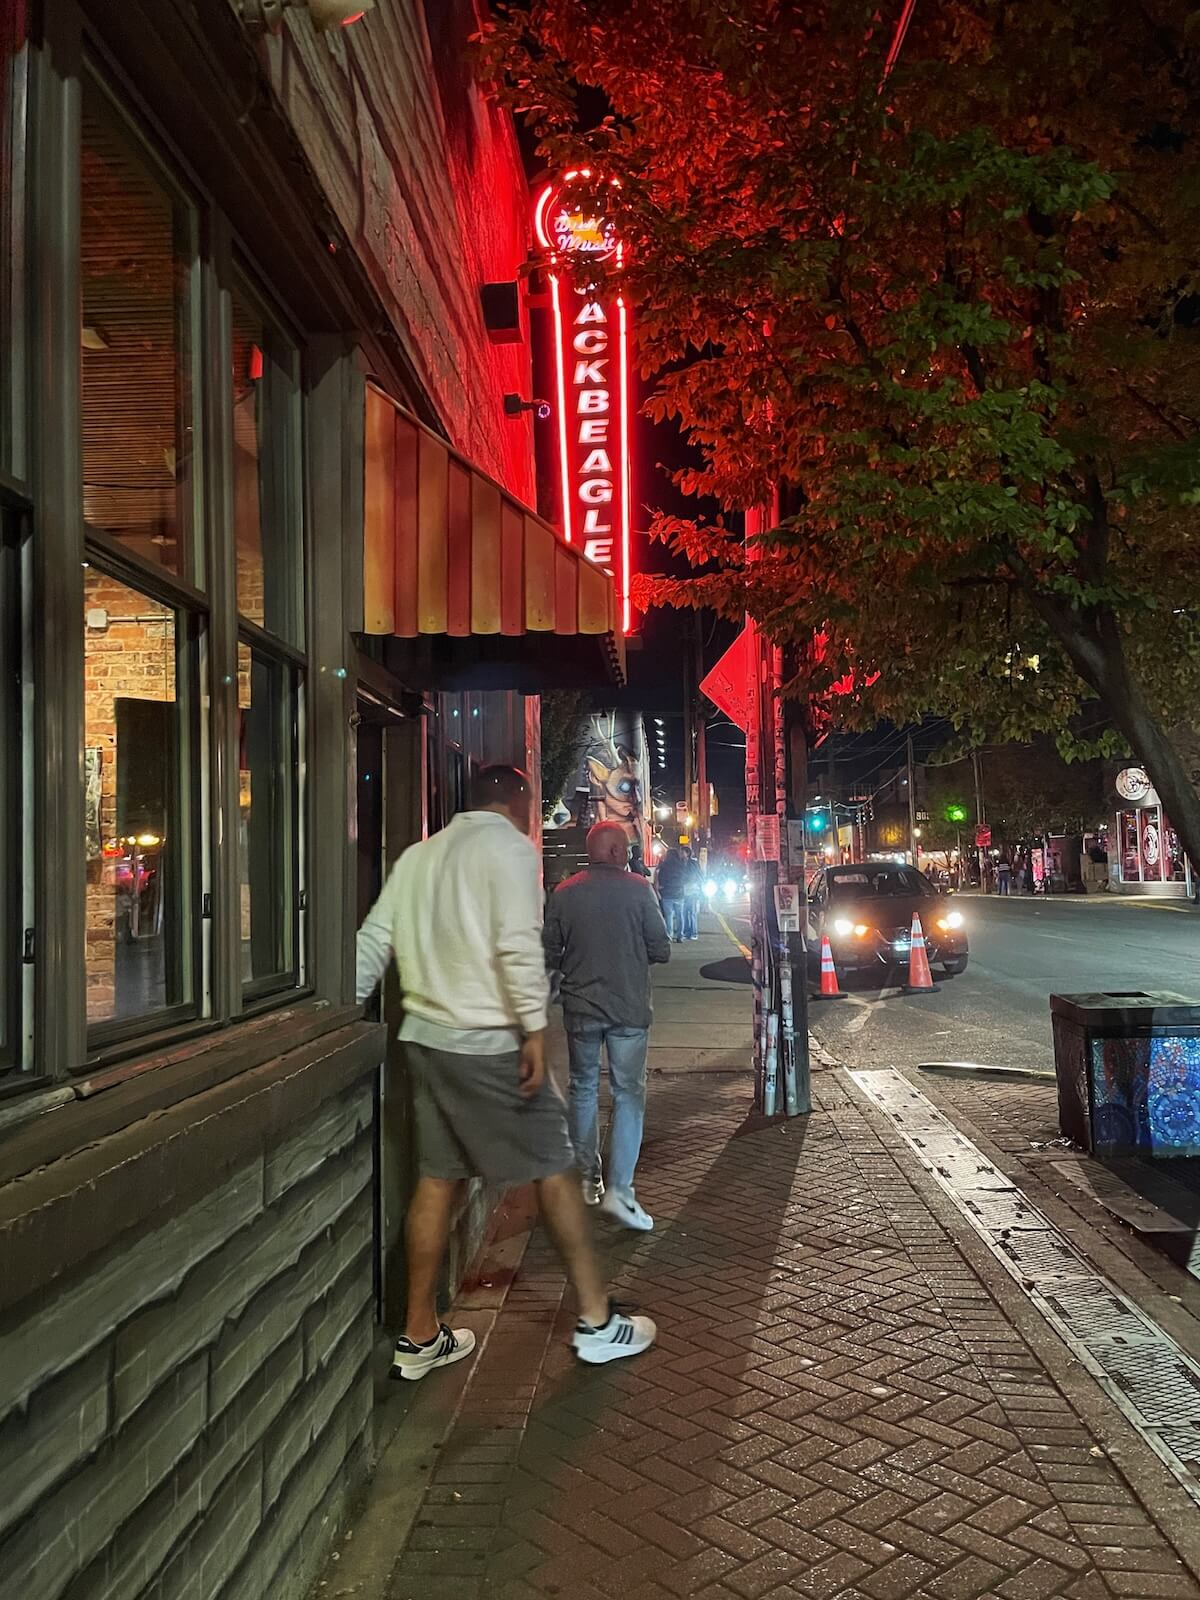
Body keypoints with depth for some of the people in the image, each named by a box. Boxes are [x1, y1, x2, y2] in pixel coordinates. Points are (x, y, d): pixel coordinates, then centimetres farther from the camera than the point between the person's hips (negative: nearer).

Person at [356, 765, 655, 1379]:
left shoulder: (418, 855, 14)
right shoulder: (509, 846, -7)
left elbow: (372, 943, 10)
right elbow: (519, 944, -18)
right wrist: (535, 1030, -17)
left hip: (424, 1034, 7)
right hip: (488, 1040, -7)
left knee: (436, 1177, 12)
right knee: (554, 1167, 4)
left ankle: (419, 1339, 19)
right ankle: (598, 1322, 13)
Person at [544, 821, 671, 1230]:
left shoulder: (564, 893, -2)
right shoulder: (638, 890, -8)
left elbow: (550, 956, 1)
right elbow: (661, 950, -6)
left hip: (580, 1008, 2)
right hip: (628, 1008, -2)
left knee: (583, 1089, 17)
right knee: (629, 1094, 4)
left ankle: (589, 1180, 25)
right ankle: (618, 1190, -4)